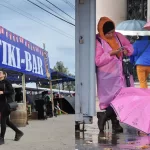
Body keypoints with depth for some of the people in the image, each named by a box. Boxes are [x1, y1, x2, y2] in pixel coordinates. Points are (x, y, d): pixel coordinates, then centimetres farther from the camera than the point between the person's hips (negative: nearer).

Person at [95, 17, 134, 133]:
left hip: (121, 73, 6)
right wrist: (111, 53, -22)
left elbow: (130, 46, 16)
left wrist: (127, 50, -7)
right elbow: (97, 61, -16)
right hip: (108, 77, -5)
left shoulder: (118, 36, 5)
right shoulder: (98, 41, -11)